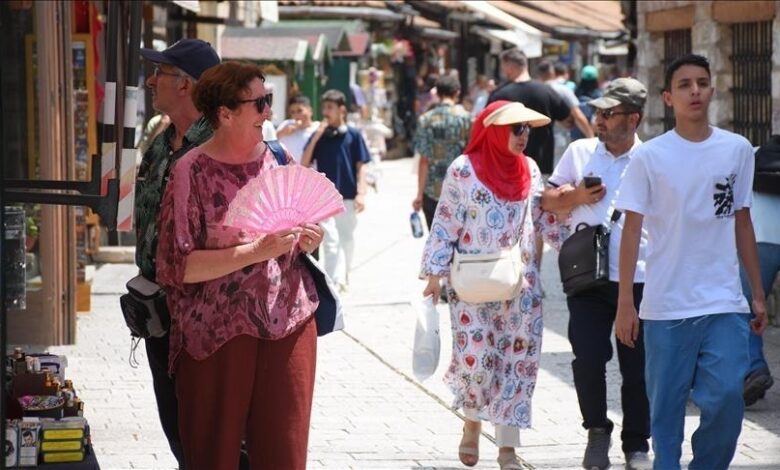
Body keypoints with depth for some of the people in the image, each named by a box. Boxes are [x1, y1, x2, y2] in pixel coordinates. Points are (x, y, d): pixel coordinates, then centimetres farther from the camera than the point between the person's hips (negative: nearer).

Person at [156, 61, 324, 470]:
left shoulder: (279, 159, 8)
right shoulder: (193, 171, -8)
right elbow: (179, 266, -14)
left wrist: (308, 241, -1)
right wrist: (256, 252, -21)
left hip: (289, 322, 4)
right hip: (219, 330, -4)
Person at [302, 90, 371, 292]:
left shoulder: (353, 135, 1)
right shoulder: (319, 135, 5)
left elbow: (360, 166, 2)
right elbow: (304, 164, -1)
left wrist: (361, 193, -7)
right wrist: (316, 137, -10)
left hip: (348, 197, 0)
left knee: (347, 239, 11)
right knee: (331, 240, -10)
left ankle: (344, 277, 29)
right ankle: (335, 281, -17)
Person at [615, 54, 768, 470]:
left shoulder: (738, 150, 7)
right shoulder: (649, 157, -1)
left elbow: (742, 222, 14)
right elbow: (632, 229, -1)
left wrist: (758, 293, 14)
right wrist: (625, 303, -5)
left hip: (724, 304, 1)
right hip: (666, 306, -1)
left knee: (726, 396, -10)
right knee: (666, 405, 3)